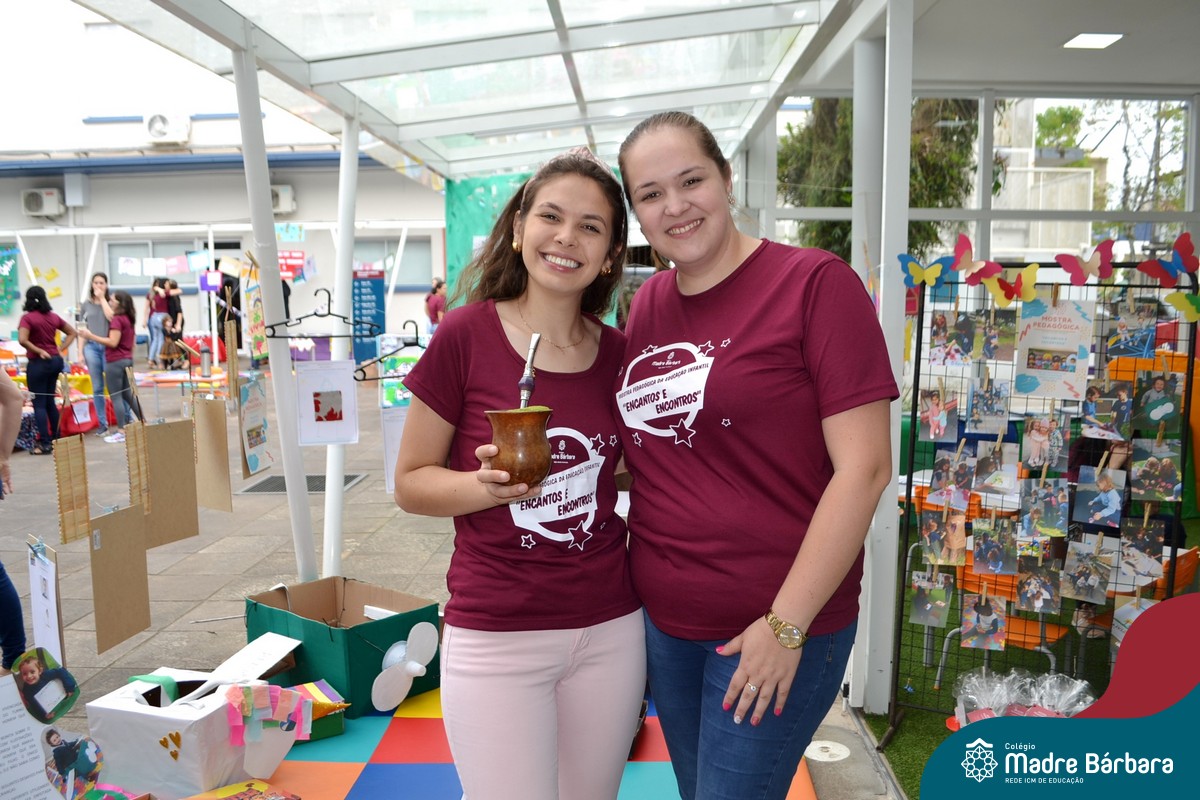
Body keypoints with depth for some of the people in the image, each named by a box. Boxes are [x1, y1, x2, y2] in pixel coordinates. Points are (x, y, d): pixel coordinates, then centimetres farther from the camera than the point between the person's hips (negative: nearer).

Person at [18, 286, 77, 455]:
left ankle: (45, 444, -3)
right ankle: (56, 438, 20)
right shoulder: (53, 316, 7)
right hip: (55, 361, 6)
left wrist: (39, 352, -13)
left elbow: (23, 340, -23)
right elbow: (72, 332, 16)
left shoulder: (27, 317, -11)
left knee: (39, 404, -1)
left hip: (38, 363, -6)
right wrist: (61, 349, 8)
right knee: (50, 401, 16)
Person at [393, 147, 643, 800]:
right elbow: (411, 482, -4)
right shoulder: (466, 335, -10)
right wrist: (484, 486, -23)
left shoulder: (617, 353, 1)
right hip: (494, 636, -4)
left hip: (610, 629, 4)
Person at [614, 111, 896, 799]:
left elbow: (864, 467, -16)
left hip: (778, 626, -6)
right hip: (663, 619, 6)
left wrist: (787, 624, -16)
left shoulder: (815, 283, -12)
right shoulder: (647, 304, 6)